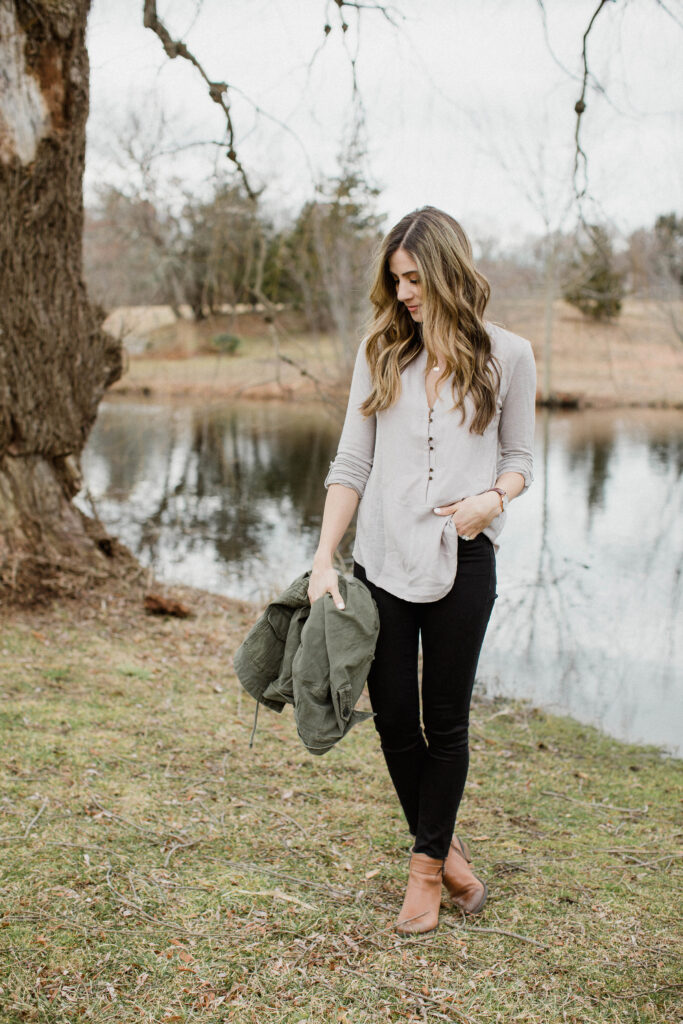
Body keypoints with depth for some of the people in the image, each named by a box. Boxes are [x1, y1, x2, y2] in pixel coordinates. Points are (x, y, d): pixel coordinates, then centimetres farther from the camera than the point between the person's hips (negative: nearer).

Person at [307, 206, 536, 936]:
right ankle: (446, 847, 28)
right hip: (381, 556, 2)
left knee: (446, 720, 5)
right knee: (393, 718, 6)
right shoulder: (380, 351, 6)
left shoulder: (506, 356, 2)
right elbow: (351, 463, 4)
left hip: (462, 560, -2)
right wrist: (324, 558, -4)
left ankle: (426, 868, 22)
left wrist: (493, 497, -15)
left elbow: (519, 457, 9)